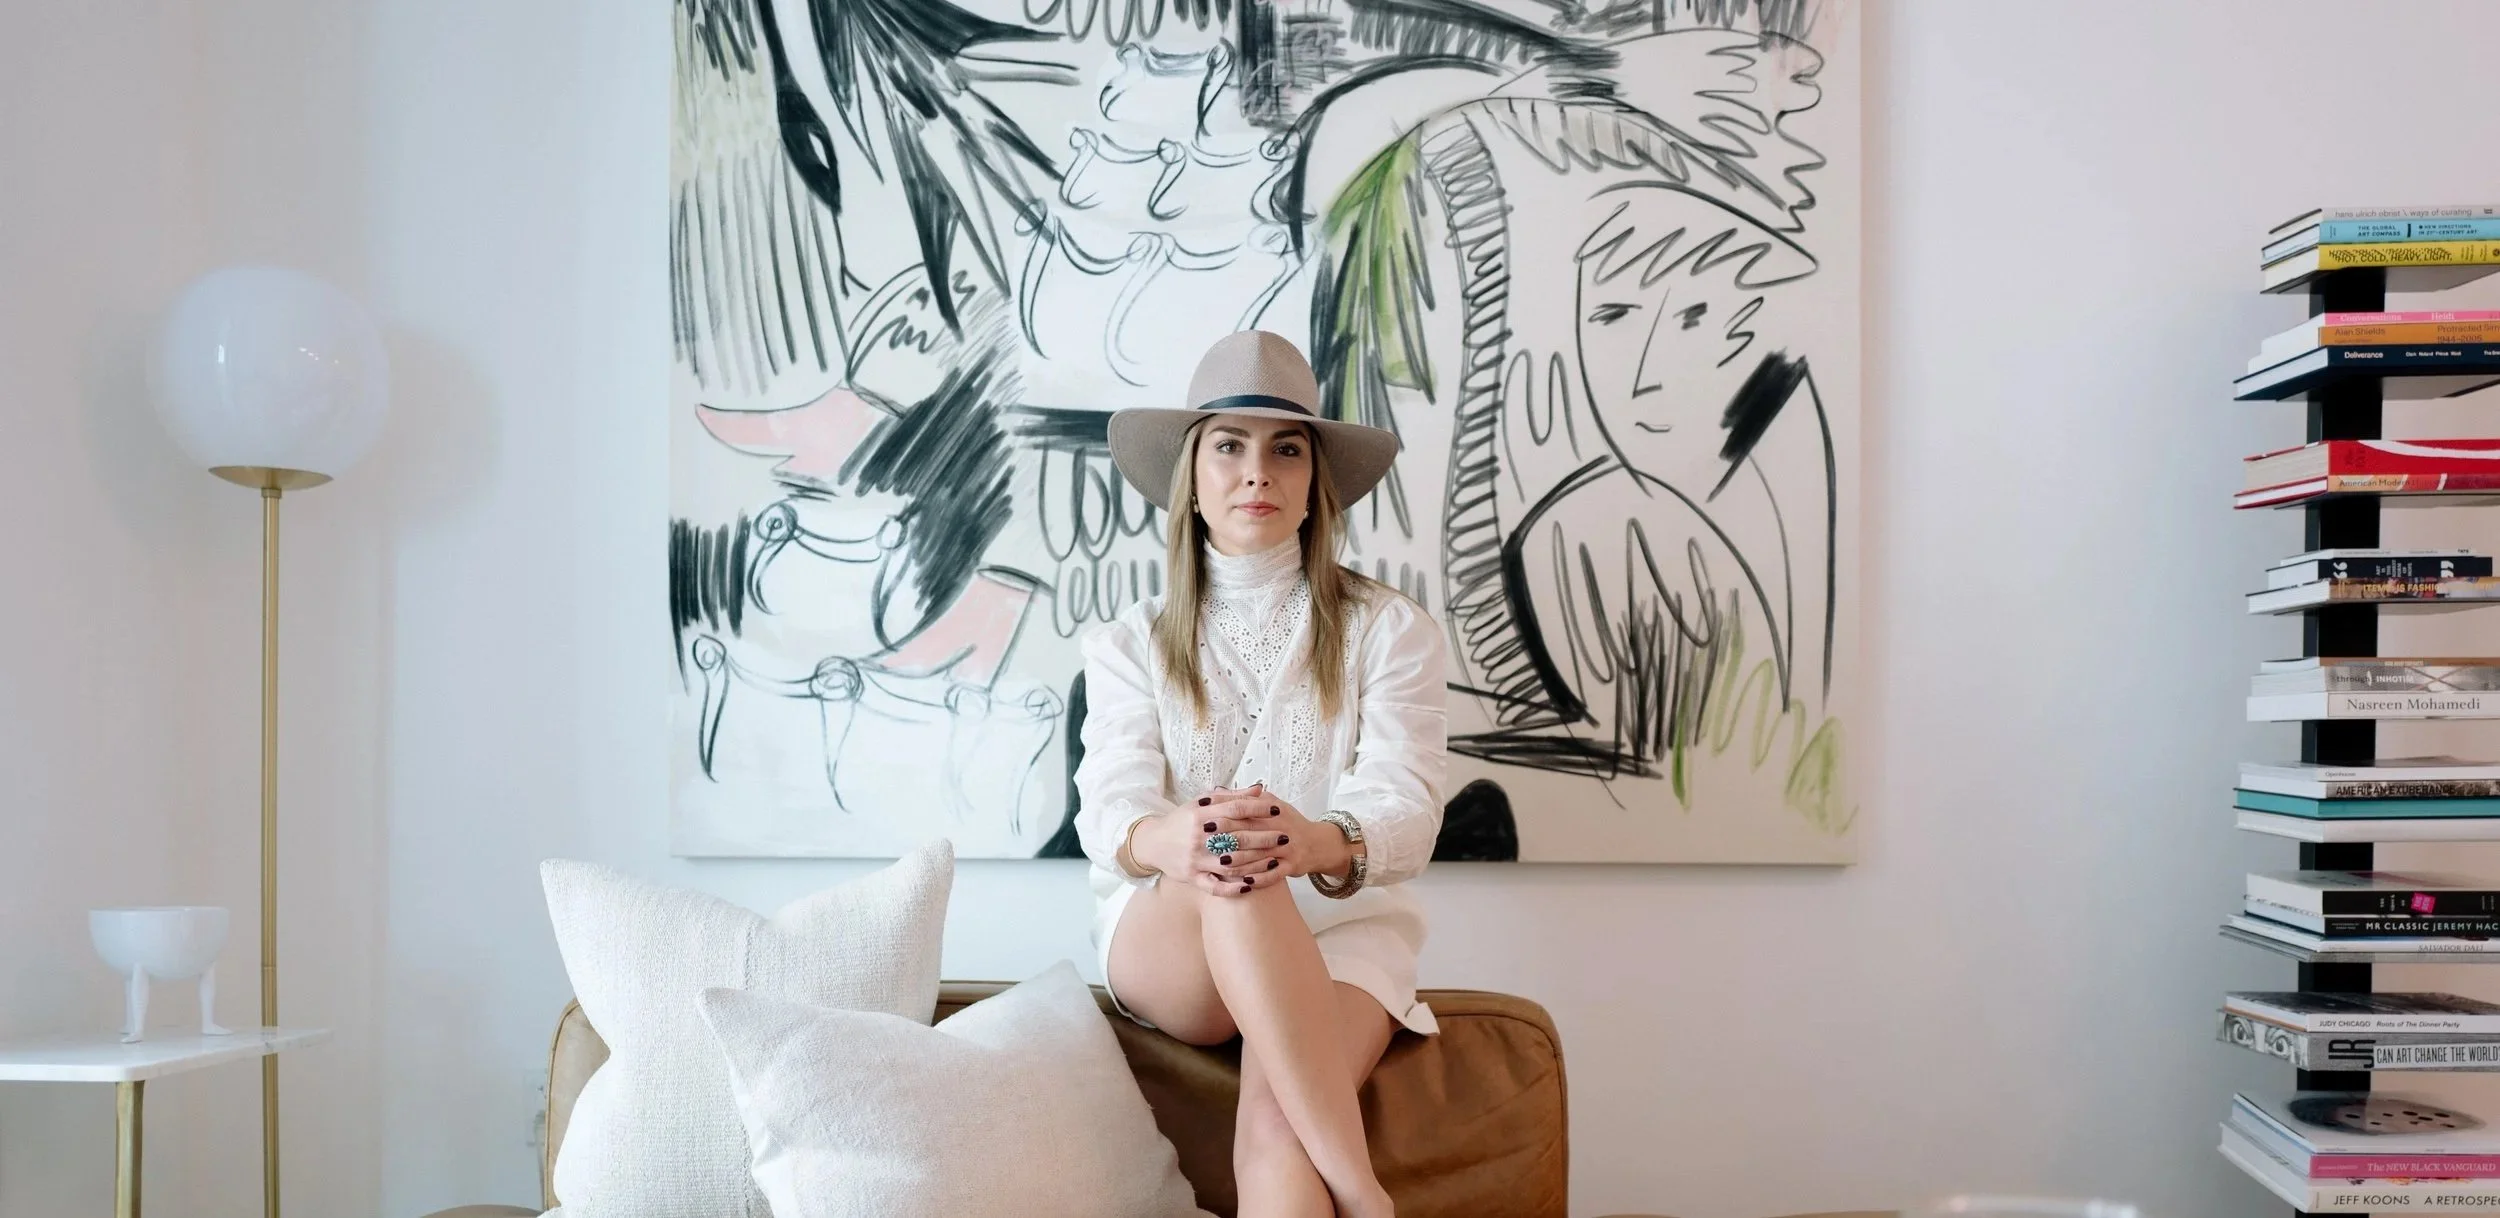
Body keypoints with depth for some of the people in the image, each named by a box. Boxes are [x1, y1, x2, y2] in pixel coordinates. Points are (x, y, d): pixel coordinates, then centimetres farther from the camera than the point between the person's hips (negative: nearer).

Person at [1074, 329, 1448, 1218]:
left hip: (1342, 930, 0)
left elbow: (1406, 811, -10)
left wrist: (1320, 844, -37)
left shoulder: (1389, 630, 3)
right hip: (1164, 944, 1)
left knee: (1276, 1139, -35)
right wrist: (1163, 840, -36)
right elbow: (1108, 808, -8)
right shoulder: (1127, 644, 8)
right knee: (1237, 890, -38)